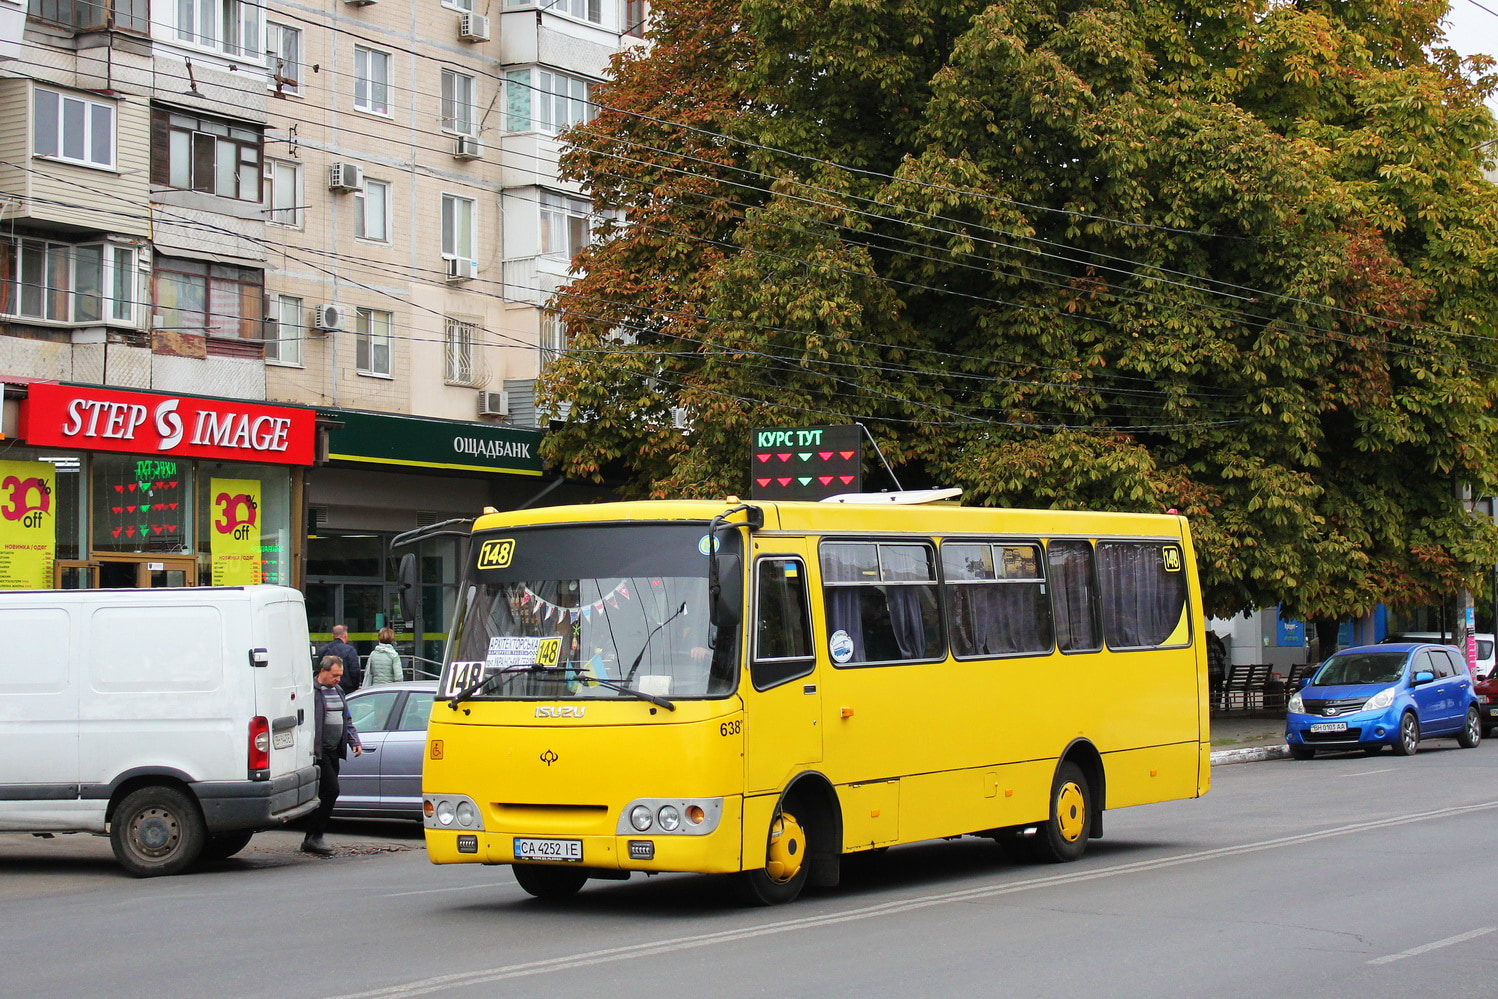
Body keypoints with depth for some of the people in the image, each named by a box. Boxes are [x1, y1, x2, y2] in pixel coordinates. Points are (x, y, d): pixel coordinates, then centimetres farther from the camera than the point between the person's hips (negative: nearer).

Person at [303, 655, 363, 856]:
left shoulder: (337, 690, 19)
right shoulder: (311, 691, -9)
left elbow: (346, 719, 26)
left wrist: (355, 741, 14)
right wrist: (310, 746, -24)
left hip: (333, 752, 9)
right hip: (319, 752, -9)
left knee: (325, 794, 8)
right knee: (331, 791, -15)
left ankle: (311, 839, 15)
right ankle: (315, 837, -7)